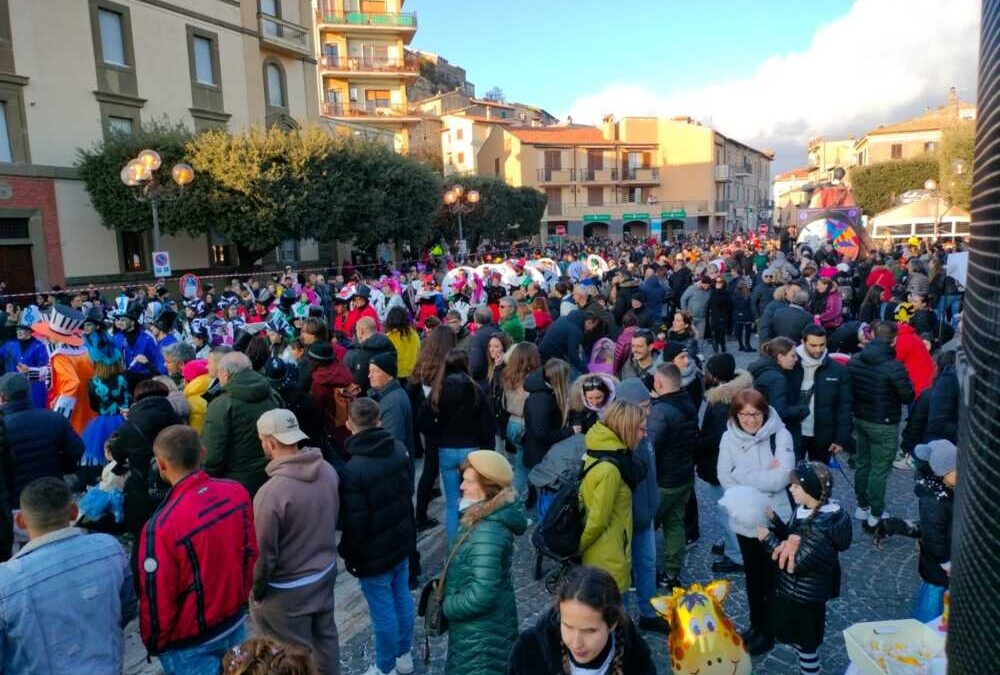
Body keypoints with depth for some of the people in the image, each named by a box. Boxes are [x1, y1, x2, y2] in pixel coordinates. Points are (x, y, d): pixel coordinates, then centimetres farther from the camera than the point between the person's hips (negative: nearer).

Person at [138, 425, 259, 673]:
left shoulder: (162, 525, -31)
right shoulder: (237, 492, -15)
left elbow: (157, 601, -19)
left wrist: (153, 644, 0)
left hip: (191, 644, -5)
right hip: (236, 623, 5)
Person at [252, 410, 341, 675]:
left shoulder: (271, 492, -31)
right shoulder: (328, 471, -10)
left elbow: (263, 554, -21)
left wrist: (255, 591, -3)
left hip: (288, 589, -6)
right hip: (326, 572, 7)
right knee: (325, 636, 25)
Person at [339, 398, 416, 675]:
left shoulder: (352, 470, -27)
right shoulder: (399, 449, -5)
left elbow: (355, 522, -21)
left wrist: (349, 555, -4)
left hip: (375, 551, -7)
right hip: (402, 540, 7)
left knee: (383, 610, 9)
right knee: (402, 598, 20)